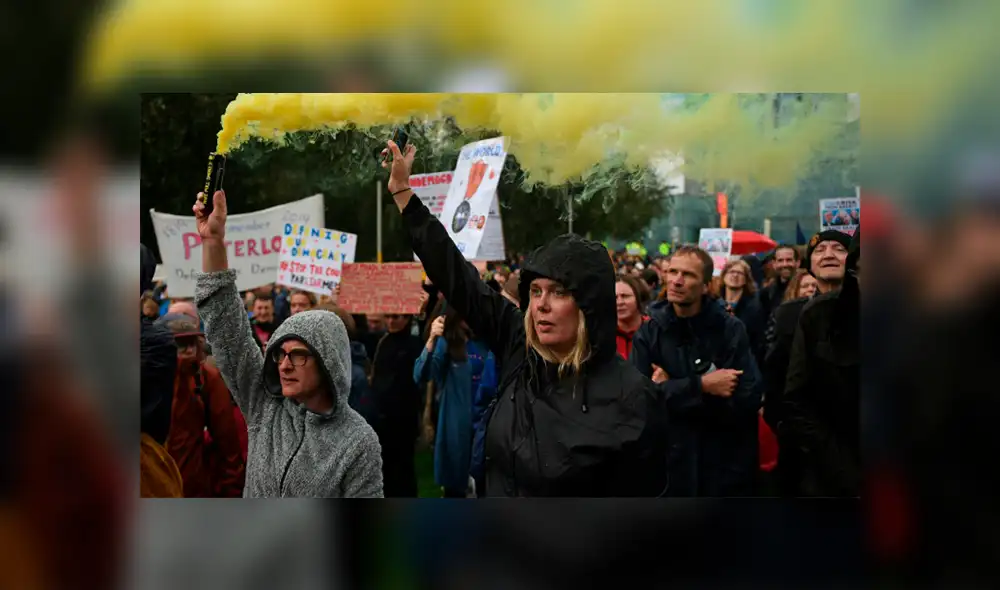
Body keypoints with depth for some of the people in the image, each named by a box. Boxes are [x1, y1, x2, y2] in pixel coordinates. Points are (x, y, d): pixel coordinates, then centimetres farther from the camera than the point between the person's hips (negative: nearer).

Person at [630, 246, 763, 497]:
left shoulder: (731, 329, -5)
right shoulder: (648, 333, -2)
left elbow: (748, 399, -15)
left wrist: (671, 392, -15)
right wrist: (702, 385, -20)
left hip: (726, 467, -1)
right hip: (669, 464, 1)